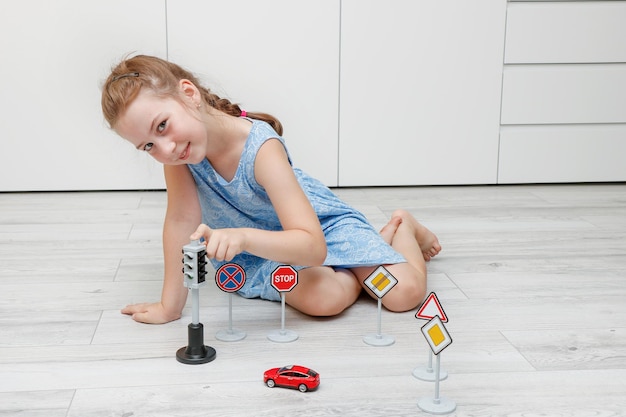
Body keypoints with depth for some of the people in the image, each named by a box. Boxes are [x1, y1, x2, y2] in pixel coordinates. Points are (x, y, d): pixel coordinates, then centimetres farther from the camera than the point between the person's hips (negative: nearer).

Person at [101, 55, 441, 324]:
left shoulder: (261, 149, -36)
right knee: (324, 298, -29)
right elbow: (181, 219, -20)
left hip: (320, 223, -3)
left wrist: (243, 237, -59)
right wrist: (170, 305, -22)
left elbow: (313, 247, -41)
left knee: (404, 292, -17)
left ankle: (400, 227, 20)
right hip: (257, 250, 3)